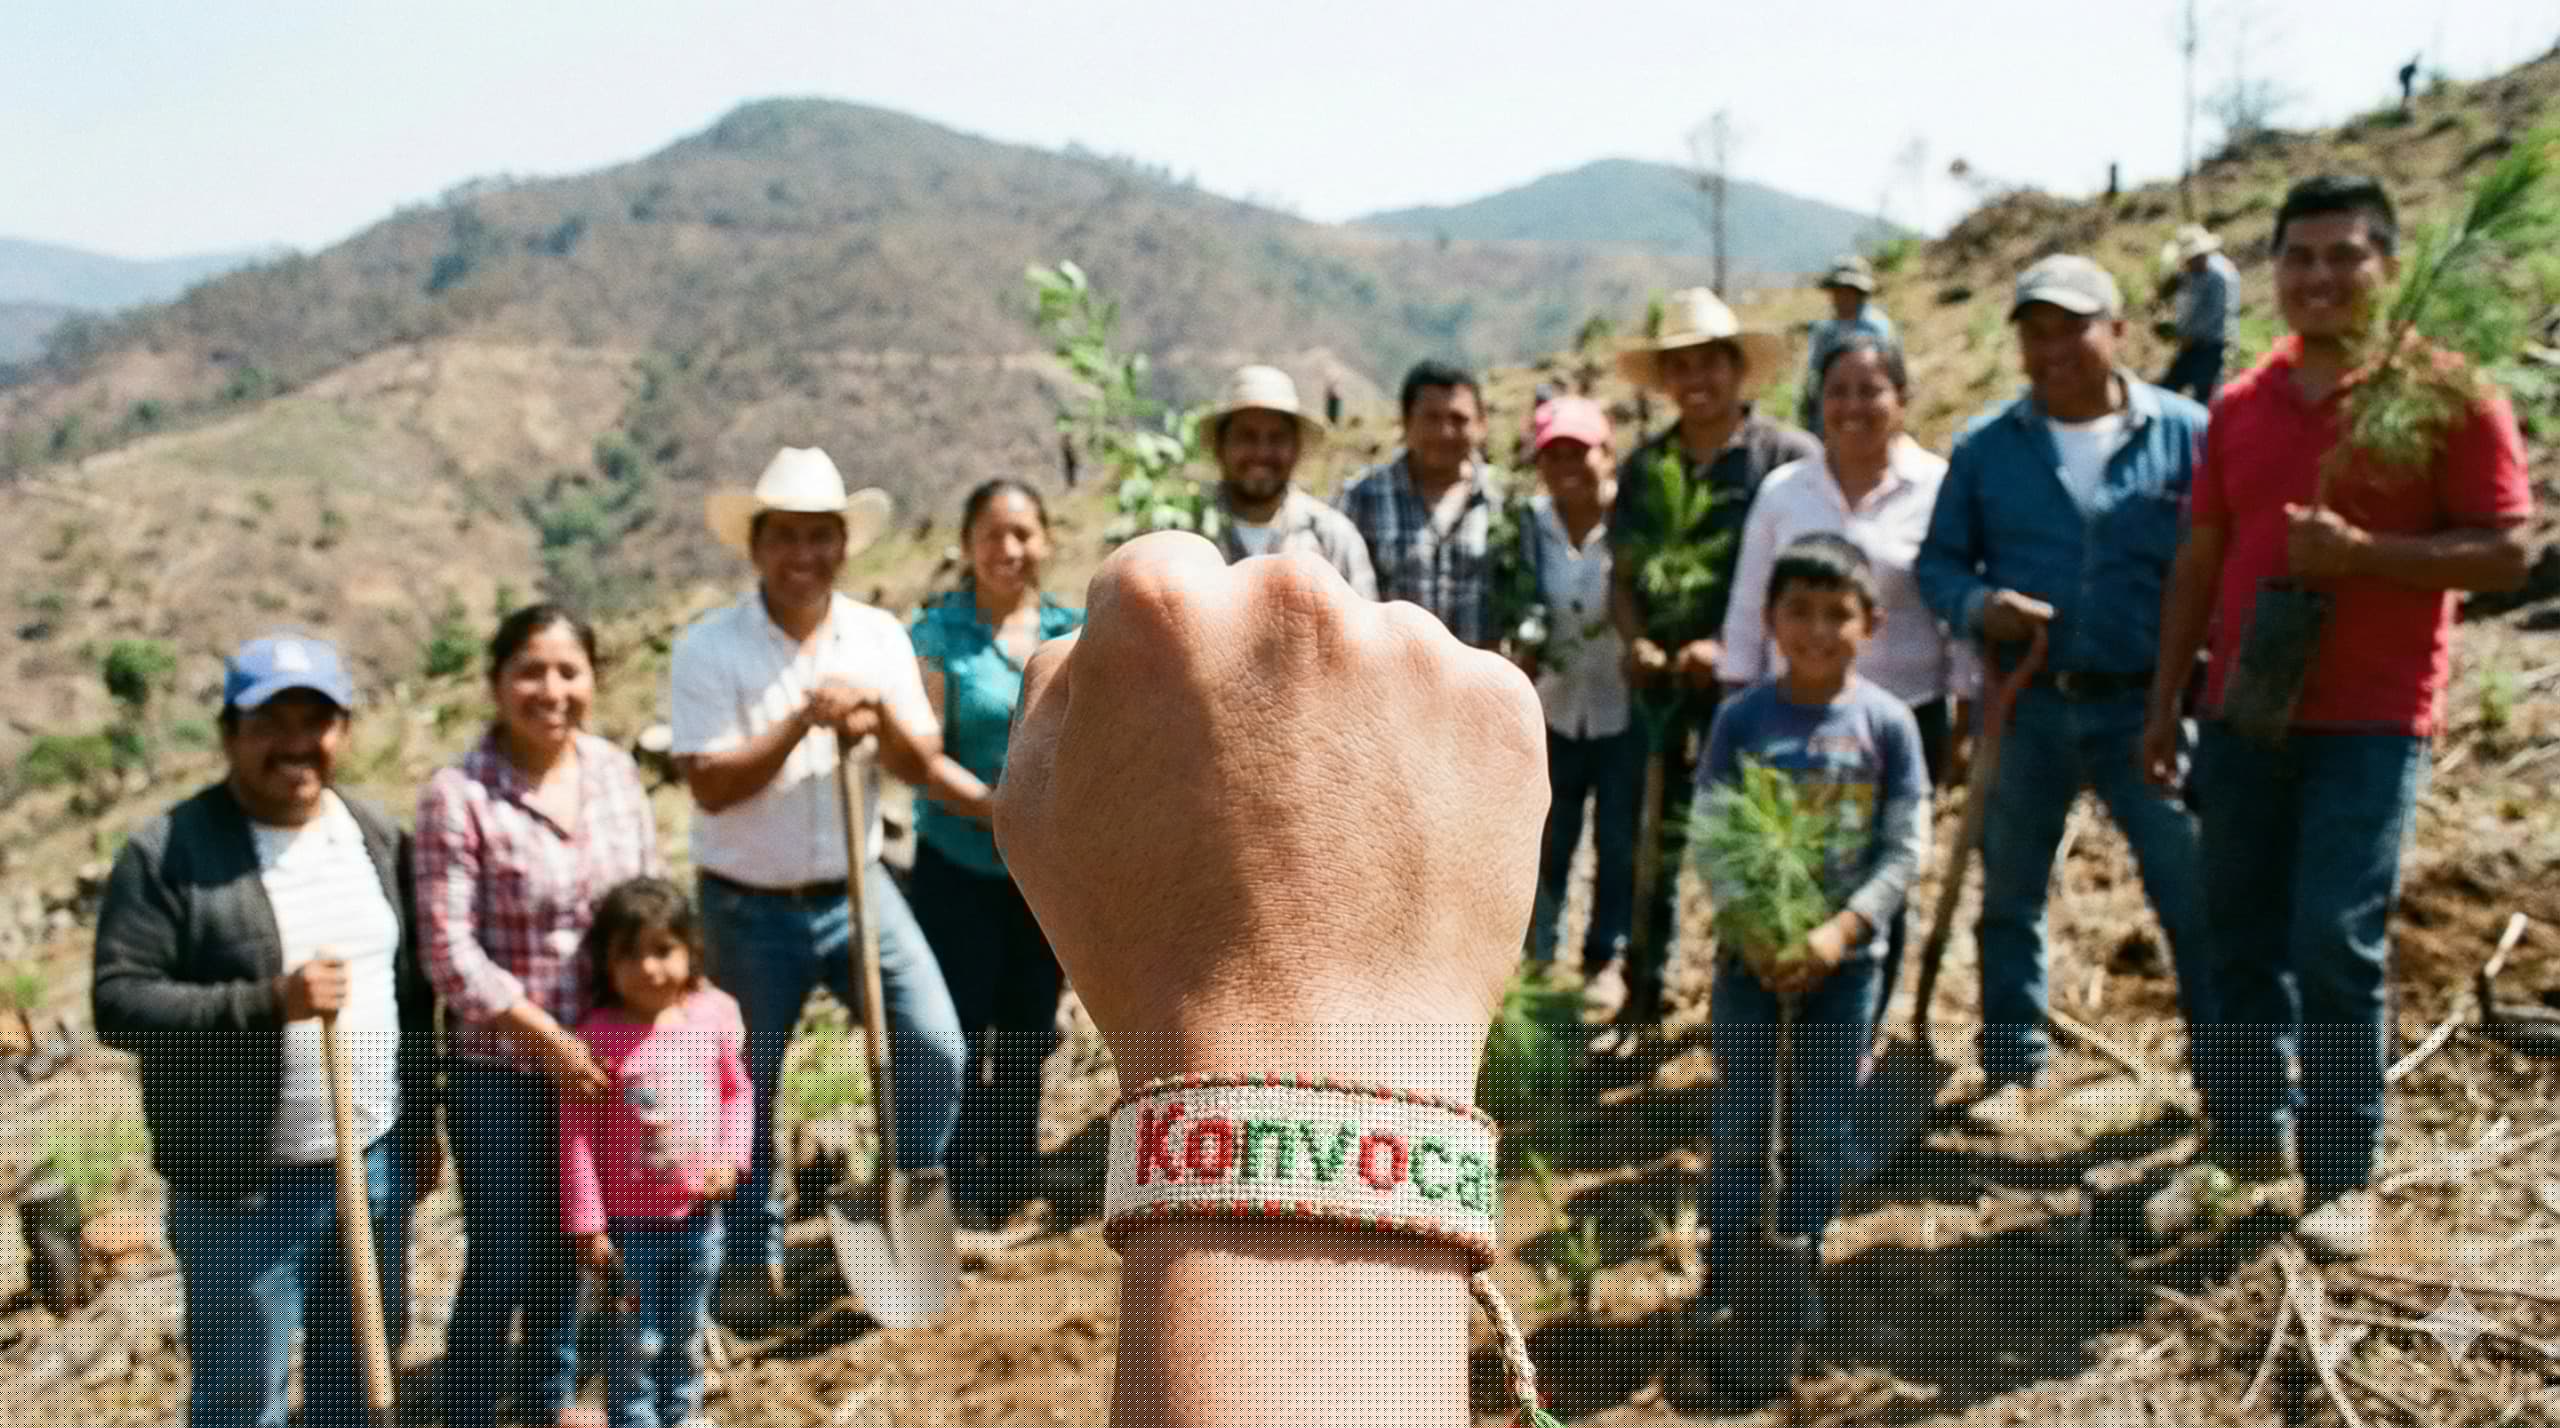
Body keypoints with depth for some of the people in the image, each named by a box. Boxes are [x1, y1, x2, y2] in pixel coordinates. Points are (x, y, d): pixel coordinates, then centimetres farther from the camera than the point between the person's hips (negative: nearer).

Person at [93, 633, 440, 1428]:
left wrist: (421, 1123, 13)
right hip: (241, 1186, -5)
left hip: (375, 1165, 5)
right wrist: (268, 1004, -27)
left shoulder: (381, 839, 5)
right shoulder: (168, 853, -12)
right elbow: (118, 1001, -16)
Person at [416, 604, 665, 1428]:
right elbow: (448, 949, -18)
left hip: (602, 1057, 5)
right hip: (501, 1068, -5)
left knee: (568, 1248, 21)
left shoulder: (615, 770, -1)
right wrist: (547, 1037, -19)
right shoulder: (457, 796, -17)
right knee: (502, 1260, 6)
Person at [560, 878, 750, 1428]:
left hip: (698, 1213, 4)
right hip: (630, 1222, -4)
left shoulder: (715, 1014, -8)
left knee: (687, 1335, 21)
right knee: (637, 1342, 7)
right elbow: (576, 1133, -14)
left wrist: (730, 1158, -8)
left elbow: (736, 1092, 5)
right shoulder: (598, 1038, -18)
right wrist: (586, 1223, -13)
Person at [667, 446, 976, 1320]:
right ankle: (750, 1258, 31)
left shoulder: (879, 636, 1)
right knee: (747, 1090, 10)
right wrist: (804, 720, -26)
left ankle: (914, 1205, 15)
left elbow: (923, 764, -3)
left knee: (934, 1044, -10)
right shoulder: (709, 650, -10)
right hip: (750, 907, -2)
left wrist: (881, 716, -23)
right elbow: (711, 785, -17)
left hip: (856, 888, 2)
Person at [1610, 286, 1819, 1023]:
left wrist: (1730, 647, -20)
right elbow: (1622, 573, 10)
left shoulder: (1789, 456, -5)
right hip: (1665, 684, 4)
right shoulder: (1644, 465, 9)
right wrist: (1636, 640, -10)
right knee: (1655, 839, 9)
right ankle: (1642, 995, 19)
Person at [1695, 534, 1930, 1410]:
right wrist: (1756, 933, -20)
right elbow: (1709, 843, -8)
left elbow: (1906, 851, -7)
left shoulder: (1887, 722, -6)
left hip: (1847, 959, 1)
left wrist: (1838, 934, -19)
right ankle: (1724, 1295, 18)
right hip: (1751, 956, -1)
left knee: (1822, 1133, 12)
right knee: (1739, 1130, 6)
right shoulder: (1742, 718, -7)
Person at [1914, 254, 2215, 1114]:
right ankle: (2013, 1067, 26)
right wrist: (1976, 605, -15)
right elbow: (1937, 561, 7)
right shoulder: (1986, 445, 4)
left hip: (2147, 706, -2)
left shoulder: (2183, 432, 0)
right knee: (2010, 895, 11)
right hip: (2026, 705, 2)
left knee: (2195, 894, 1)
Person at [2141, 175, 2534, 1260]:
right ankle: (2243, 1139, 24)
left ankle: (2345, 1177, 8)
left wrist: (2359, 552, -21)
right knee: (2239, 937, 10)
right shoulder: (2240, 406, 10)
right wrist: (2166, 702, 12)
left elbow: (2508, 552, -8)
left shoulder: (2445, 396, -4)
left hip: (2370, 722, -5)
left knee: (2338, 945, -6)